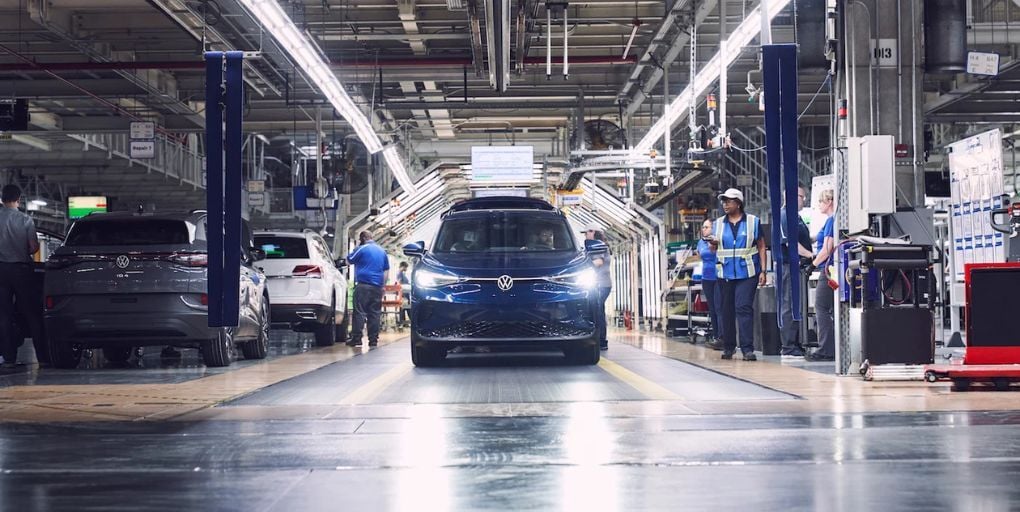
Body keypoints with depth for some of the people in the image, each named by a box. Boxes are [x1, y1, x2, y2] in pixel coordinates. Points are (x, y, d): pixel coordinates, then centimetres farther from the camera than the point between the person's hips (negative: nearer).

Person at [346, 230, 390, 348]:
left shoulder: (362, 249, -4)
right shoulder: (382, 251, 16)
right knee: (375, 313, 6)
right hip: (377, 287, 6)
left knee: (360, 312, -6)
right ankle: (373, 339, 4)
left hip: (363, 285, -6)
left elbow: (349, 260, 6)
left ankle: (356, 339, -10)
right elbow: (387, 270, 18)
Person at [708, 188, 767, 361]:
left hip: (747, 273, -4)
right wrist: (713, 244, -10)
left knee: (744, 308, -13)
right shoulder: (719, 223, 12)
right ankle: (728, 347, 17)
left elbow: (761, 246, 5)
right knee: (727, 310, 7)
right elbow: (714, 249, 15)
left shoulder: (753, 221, 3)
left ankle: (748, 349, -13)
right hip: (725, 273, 4)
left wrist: (763, 271, -2)